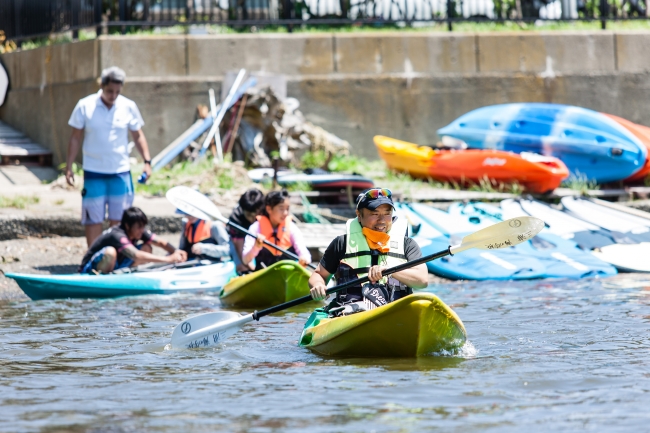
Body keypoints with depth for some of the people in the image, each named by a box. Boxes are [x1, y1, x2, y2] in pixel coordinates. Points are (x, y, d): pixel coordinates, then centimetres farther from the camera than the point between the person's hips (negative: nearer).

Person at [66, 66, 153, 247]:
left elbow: (138, 136, 10)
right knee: (93, 218, 0)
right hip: (93, 172, -1)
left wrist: (147, 161, -2)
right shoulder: (85, 106, -3)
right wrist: (69, 167, 0)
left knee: (118, 219, 5)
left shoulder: (129, 107, 1)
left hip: (121, 171, 1)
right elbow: (75, 138, 3)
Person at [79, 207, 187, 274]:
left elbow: (160, 242, -2)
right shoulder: (117, 235, -32)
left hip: (113, 267, 8)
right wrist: (168, 259, -47)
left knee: (146, 248, -2)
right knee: (110, 252, -40)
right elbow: (137, 256, -44)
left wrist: (175, 252, -25)